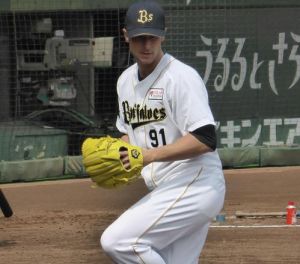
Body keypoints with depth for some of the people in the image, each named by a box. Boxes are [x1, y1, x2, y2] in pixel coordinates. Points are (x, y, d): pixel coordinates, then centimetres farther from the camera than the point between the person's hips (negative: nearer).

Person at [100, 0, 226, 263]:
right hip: (166, 190, 9)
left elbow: (205, 140, -22)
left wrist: (150, 155, -26)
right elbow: (130, 133, 25)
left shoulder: (182, 77, -15)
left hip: (194, 188, -9)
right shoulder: (126, 80, 12)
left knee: (116, 241, -18)